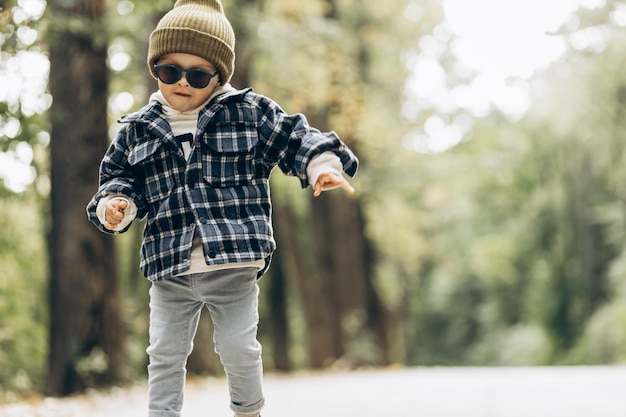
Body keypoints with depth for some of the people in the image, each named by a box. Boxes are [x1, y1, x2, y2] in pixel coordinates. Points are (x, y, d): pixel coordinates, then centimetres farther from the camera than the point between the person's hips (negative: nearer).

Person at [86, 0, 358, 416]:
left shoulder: (251, 112, 0)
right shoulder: (138, 131, 7)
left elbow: (295, 139, 0)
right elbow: (120, 176, 12)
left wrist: (323, 163, -19)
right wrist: (115, 202, -9)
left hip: (235, 265, -2)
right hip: (170, 270, 2)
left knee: (239, 349, 5)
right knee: (165, 355, 8)